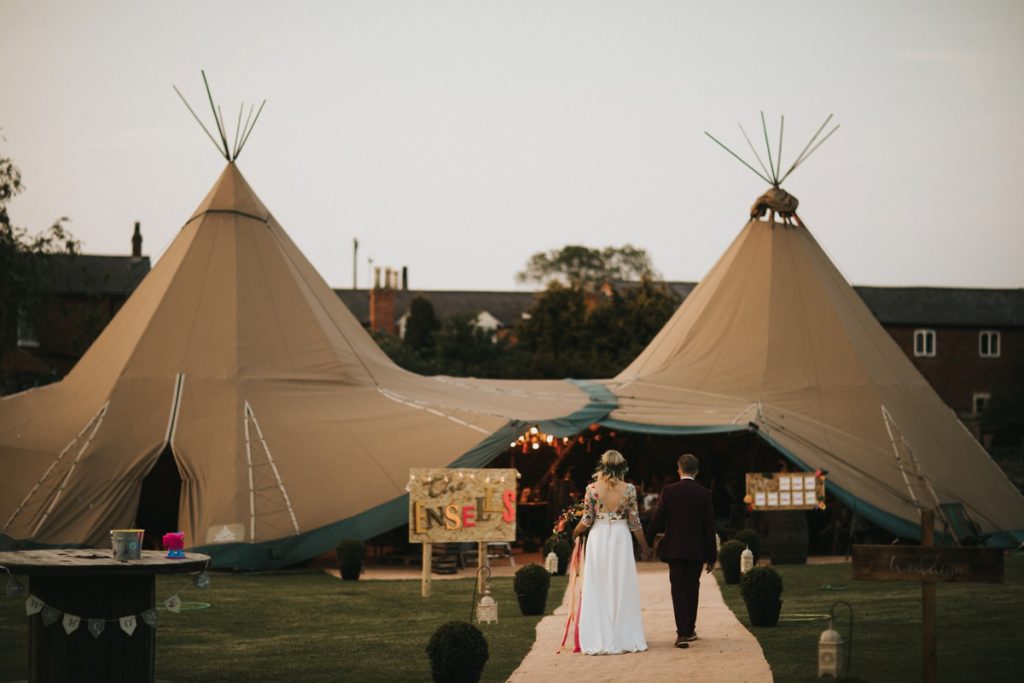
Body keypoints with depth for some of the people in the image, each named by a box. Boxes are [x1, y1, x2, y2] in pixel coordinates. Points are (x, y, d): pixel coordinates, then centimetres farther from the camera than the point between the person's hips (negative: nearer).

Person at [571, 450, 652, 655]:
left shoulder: (592, 489, -6)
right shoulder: (629, 489, -6)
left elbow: (587, 520, -3)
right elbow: (634, 522, -2)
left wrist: (573, 534, 16)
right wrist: (644, 547, 8)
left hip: (598, 538, 0)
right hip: (620, 538, 0)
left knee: (597, 589, 5)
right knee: (622, 588, 8)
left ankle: (599, 641, 5)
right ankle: (625, 637, 10)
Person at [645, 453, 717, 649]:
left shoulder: (668, 491, -5)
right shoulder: (704, 494, -3)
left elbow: (657, 520, -5)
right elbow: (709, 527, -2)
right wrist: (711, 557, 4)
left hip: (674, 549, -1)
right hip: (697, 550, 1)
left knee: (678, 590, -1)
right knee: (692, 588, 15)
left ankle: (683, 633, -11)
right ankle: (689, 629, 25)